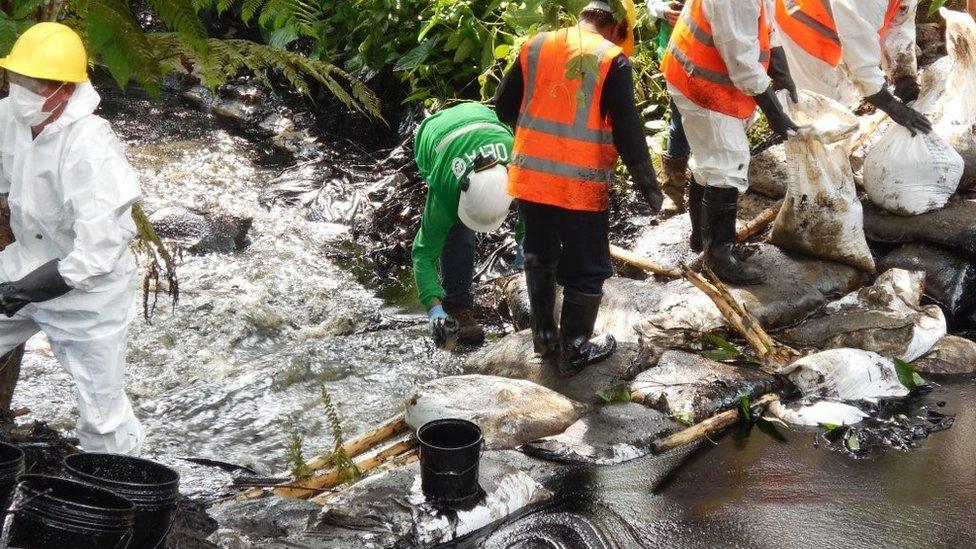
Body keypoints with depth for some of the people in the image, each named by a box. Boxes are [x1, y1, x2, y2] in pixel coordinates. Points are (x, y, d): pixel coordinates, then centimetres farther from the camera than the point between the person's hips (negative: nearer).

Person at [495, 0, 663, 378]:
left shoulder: (536, 45, 3)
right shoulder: (613, 61, -10)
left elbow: (504, 106, 8)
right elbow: (628, 132, -13)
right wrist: (648, 185, -2)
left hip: (530, 176, 5)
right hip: (580, 185, -5)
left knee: (539, 258, 23)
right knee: (585, 270, 11)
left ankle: (544, 337, 36)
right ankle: (574, 352, 21)